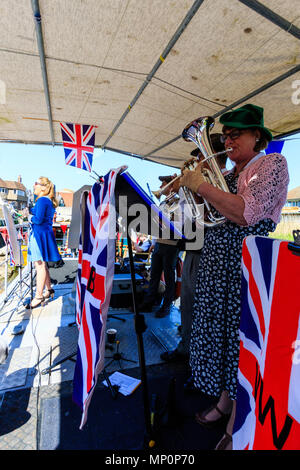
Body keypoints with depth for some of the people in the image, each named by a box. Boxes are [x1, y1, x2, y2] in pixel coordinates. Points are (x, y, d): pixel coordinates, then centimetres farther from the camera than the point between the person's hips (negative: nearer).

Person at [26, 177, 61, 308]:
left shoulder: (42, 200, -14)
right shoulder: (49, 201, 16)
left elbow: (38, 219, -21)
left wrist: (31, 217, -3)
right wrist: (33, 217, 10)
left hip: (40, 234, -10)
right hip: (45, 232, 10)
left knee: (40, 265, -5)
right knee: (42, 264, 17)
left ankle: (39, 296, 2)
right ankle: (49, 289, 28)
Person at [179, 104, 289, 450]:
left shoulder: (272, 163, -6)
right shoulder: (227, 174, 17)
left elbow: (246, 213, -23)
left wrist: (201, 185, -16)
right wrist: (192, 182, 5)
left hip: (246, 263, -8)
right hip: (215, 261, 8)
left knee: (241, 340, 3)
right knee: (220, 330, 17)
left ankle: (235, 431, 26)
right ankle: (224, 402, 40)